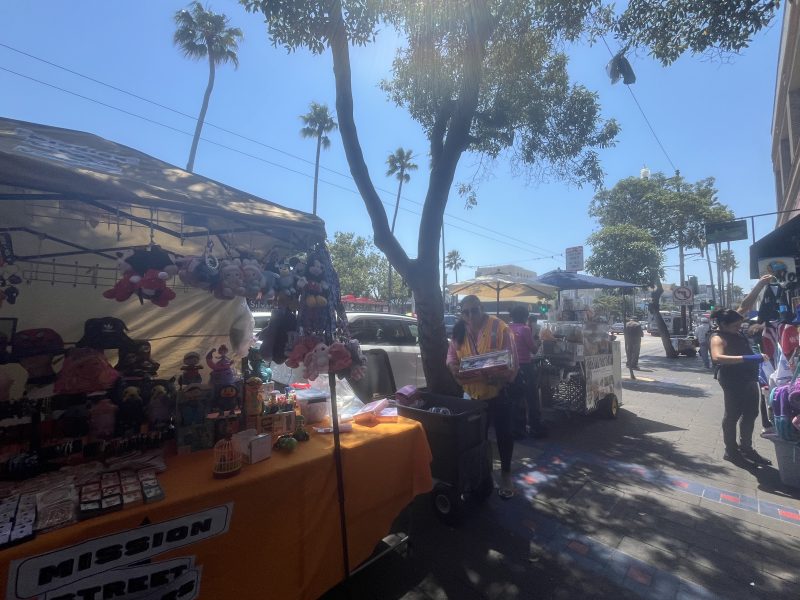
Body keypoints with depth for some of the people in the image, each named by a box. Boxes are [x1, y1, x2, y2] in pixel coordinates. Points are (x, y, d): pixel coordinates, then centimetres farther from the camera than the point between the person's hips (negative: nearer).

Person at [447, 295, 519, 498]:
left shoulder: (499, 328, -17)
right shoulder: (459, 331, -3)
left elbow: (512, 359, -17)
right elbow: (451, 354, 4)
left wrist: (503, 378, -33)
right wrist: (453, 366, -18)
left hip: (497, 391, -3)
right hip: (471, 393, 4)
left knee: (504, 433, 11)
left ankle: (505, 474, 33)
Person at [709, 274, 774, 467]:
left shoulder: (735, 328, 1)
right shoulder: (718, 338, -22)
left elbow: (746, 305, 6)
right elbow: (717, 358, -41)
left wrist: (760, 284, 0)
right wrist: (746, 358, -44)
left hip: (749, 379, 9)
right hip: (733, 381, -9)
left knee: (751, 414, 19)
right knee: (732, 415, 4)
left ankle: (746, 448, 34)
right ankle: (731, 451, 18)